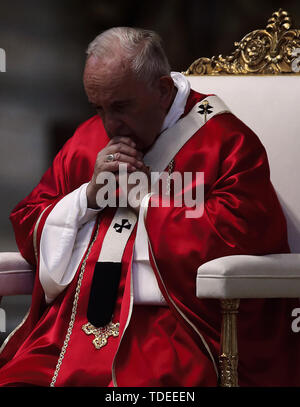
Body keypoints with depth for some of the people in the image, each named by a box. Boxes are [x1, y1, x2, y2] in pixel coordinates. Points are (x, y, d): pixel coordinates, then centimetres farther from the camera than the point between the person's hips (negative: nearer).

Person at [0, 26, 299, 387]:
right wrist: (90, 195, 0)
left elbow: (245, 236, -13)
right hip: (68, 324, 5)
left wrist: (148, 194, -5)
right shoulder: (87, 140, 19)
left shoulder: (225, 141, 1)